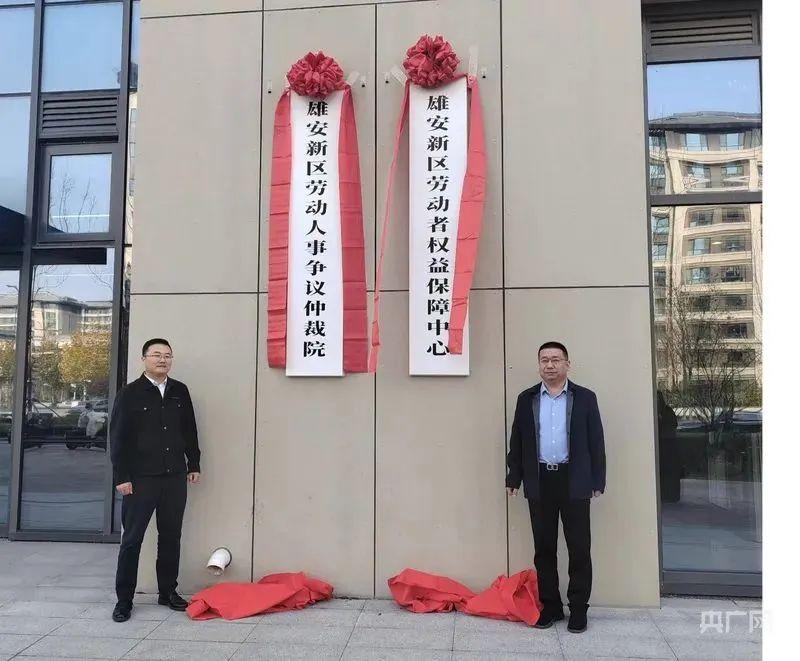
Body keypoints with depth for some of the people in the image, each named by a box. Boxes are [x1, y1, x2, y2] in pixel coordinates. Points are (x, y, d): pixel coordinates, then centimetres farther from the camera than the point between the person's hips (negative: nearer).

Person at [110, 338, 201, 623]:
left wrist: (194, 464, 11)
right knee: (132, 539, 4)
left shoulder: (180, 391, 8)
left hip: (175, 476, 4)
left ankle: (168, 592, 25)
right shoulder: (130, 394, -4)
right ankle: (124, 599, 15)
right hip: (141, 478, -4)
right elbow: (118, 438, -5)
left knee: (171, 537, 12)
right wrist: (121, 477, -9)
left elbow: (190, 431, 13)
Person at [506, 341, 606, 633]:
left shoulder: (585, 398, 2)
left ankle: (578, 609, 16)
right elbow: (517, 441, 8)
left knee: (579, 548, 4)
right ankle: (550, 606, 21)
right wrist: (513, 478, 5)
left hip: (574, 481, -2)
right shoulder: (526, 399, 7)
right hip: (539, 481, 2)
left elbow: (596, 441, 2)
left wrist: (598, 481, -2)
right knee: (544, 547, 9)